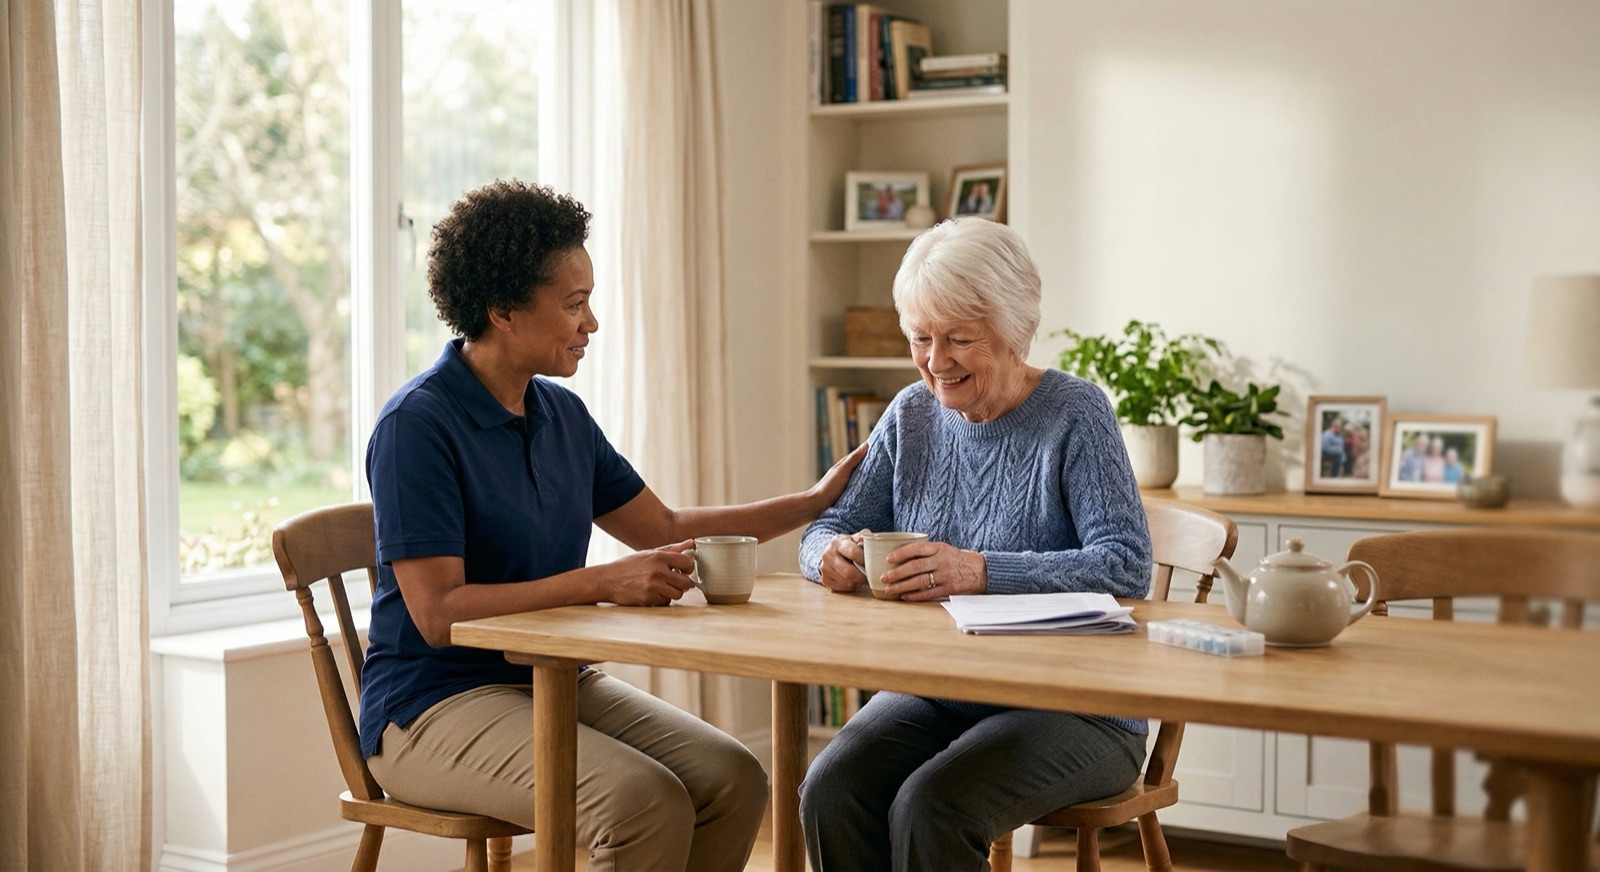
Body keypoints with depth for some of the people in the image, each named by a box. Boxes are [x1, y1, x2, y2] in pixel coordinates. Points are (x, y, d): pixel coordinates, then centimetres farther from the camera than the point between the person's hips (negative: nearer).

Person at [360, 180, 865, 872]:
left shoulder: (562, 412, 10)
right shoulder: (417, 425, -14)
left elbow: (665, 529, 19)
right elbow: (438, 614, -20)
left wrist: (816, 501, 15)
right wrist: (603, 583, -25)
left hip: (554, 683, 8)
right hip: (437, 705, -7)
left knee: (732, 779, -15)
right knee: (646, 803, -29)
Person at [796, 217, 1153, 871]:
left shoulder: (1075, 414, -8)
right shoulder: (912, 414, 9)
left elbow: (1127, 566, -19)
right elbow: (828, 527, 10)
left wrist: (982, 571, -32)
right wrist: (833, 554, -16)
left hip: (1073, 707, -5)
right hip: (934, 692, 5)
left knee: (929, 808, -30)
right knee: (829, 793, -22)